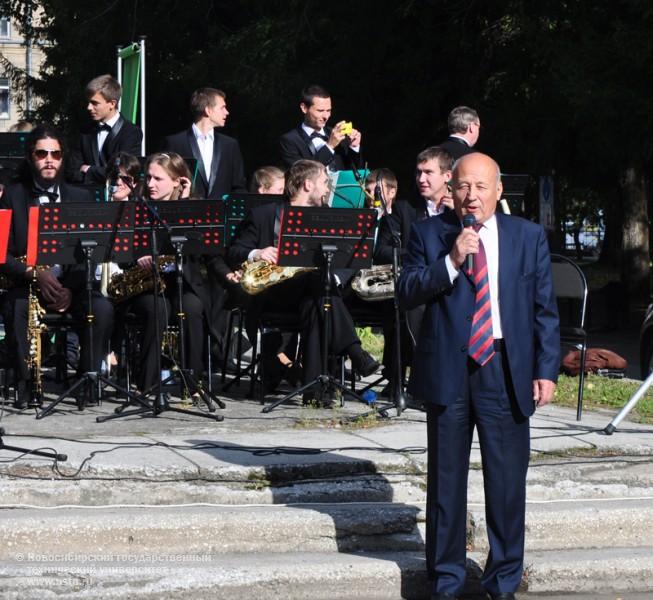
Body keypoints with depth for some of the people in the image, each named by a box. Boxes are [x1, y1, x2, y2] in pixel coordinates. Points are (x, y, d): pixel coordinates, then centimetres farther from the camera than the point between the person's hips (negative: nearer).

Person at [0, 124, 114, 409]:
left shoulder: (81, 198, 11)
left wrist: (70, 287, -12)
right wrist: (35, 273, -19)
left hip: (72, 283, 2)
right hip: (26, 283, -2)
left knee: (102, 308, -28)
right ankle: (26, 383, -24)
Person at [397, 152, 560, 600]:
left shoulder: (529, 237, 6)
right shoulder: (428, 233, 4)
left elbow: (545, 309, 6)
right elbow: (407, 294, -5)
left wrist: (547, 370, 0)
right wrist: (451, 261, -17)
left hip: (507, 371, 0)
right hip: (448, 372, 0)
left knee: (508, 481, 2)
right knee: (446, 480, 7)